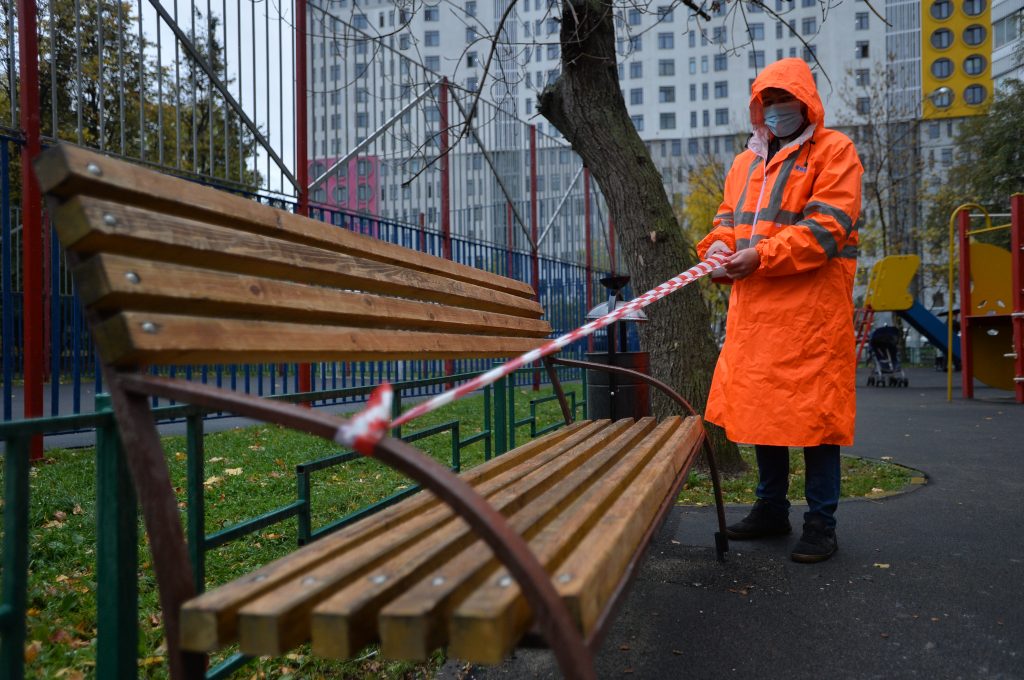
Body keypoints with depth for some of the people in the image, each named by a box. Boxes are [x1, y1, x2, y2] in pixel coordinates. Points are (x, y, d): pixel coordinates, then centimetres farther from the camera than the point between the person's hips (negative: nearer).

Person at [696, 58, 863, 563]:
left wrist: (763, 256, -19)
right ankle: (771, 508, 25)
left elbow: (828, 224, -11)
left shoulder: (833, 151, 1)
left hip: (811, 305, -6)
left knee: (812, 409, -4)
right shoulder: (746, 162, 21)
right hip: (753, 305, 6)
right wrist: (719, 246, -4)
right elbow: (728, 217, 20)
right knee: (760, 407, 10)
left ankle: (821, 523, 8)